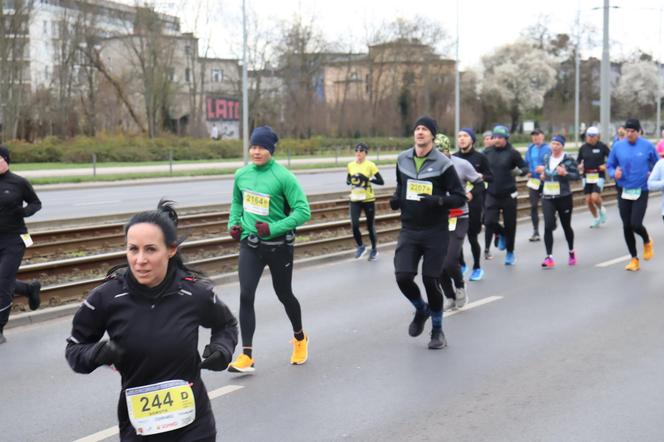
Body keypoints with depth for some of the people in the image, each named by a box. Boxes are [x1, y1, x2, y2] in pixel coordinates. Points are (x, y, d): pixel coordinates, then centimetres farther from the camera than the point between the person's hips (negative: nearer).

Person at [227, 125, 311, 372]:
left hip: (278, 246, -3)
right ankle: (247, 356, -6)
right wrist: (234, 223, 2)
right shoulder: (241, 175, 0)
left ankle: (300, 338, 41)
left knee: (284, 295, 13)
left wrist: (273, 228, -23)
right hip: (250, 244, 3)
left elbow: (303, 211, -17)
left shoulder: (284, 177, -16)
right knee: (246, 296, -9)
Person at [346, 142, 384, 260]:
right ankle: (360, 246, 12)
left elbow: (381, 182, -9)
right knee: (355, 225, -13)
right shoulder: (351, 165, 5)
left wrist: (368, 179, -21)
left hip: (368, 200, -3)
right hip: (355, 200, 3)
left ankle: (374, 250, 27)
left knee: (370, 226, 7)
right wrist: (349, 181, -3)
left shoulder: (370, 165, -7)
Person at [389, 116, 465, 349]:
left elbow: (460, 197, -8)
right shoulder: (402, 159, 6)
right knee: (403, 277, -8)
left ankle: (437, 330, 20)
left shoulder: (443, 163, -9)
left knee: (431, 280, -1)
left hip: (435, 232, -3)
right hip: (409, 230, 4)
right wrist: (396, 199, 3)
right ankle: (421, 310, 24)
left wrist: (437, 200, -25)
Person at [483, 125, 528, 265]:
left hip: (509, 194, -2)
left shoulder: (513, 153, -6)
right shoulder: (487, 152, 3)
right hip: (492, 194, 2)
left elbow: (525, 168, -2)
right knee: (489, 222, -11)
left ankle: (510, 253, 26)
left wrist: (519, 171, -23)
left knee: (510, 225, 5)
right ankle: (502, 234, 25)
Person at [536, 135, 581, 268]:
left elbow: (577, 176, -9)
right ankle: (549, 257, -12)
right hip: (547, 198, 3)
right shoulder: (546, 158, 7)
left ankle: (571, 252, 37)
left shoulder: (568, 159, -8)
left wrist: (565, 173, -25)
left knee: (566, 226, 13)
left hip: (564, 197, -3)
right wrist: (543, 173, 3)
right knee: (548, 226, -12)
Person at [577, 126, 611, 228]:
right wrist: (579, 166, -5)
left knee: (595, 197, -20)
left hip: (599, 176, -4)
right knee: (588, 200, 3)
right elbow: (578, 160, 15)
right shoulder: (583, 147, 4)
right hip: (587, 176, 4)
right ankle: (596, 219, 27)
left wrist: (606, 165, -15)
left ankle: (601, 209, 16)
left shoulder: (602, 146, -6)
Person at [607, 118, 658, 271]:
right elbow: (610, 166, 9)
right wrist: (614, 173, -12)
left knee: (635, 224, -14)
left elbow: (657, 165, 8)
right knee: (626, 226, 6)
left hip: (641, 191, -3)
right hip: (623, 191, 3)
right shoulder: (617, 146, -1)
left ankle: (647, 242, 21)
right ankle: (634, 259, 22)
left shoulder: (647, 146, -5)